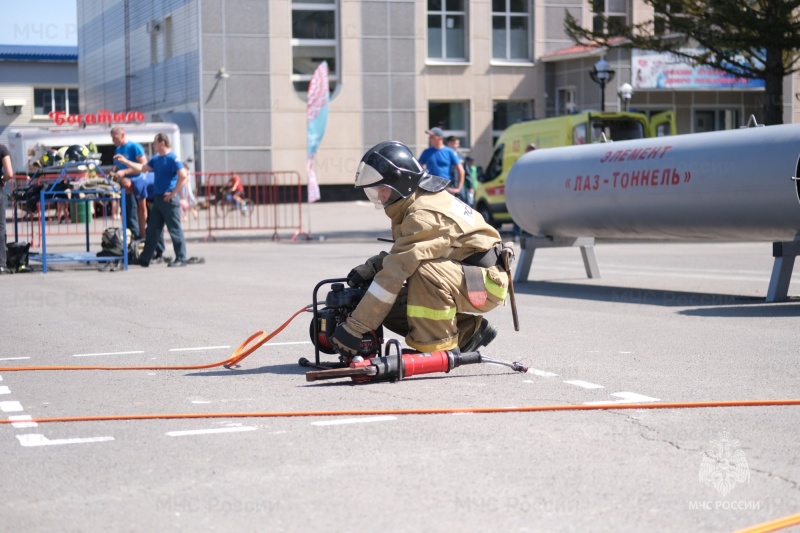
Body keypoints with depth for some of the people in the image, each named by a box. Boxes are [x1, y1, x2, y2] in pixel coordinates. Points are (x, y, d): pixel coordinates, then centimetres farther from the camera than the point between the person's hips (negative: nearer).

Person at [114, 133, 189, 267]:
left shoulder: (172, 159, -13)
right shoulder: (156, 159, 14)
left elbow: (183, 176, -22)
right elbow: (142, 168, 25)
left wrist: (173, 193, -19)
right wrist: (125, 161, 21)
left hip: (168, 200, -9)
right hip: (157, 198, 9)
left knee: (175, 230, -3)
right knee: (152, 230, 10)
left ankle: (181, 259, 2)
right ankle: (145, 259, 14)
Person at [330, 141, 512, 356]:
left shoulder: (424, 215, -27)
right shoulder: (415, 202, 3)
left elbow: (395, 273, -31)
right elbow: (401, 254, 13)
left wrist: (354, 328, -30)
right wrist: (370, 268, -8)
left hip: (486, 281, -10)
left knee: (424, 271, -36)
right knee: (391, 307, 0)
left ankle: (438, 350, -20)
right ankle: (468, 332, 10)